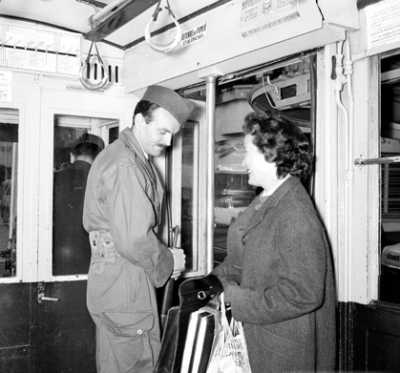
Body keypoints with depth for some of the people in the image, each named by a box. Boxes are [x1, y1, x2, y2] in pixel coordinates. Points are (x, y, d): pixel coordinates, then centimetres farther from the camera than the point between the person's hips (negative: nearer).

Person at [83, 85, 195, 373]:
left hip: (115, 283, 10)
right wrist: (168, 262, -10)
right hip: (124, 287, -10)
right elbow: (134, 240, -26)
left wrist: (164, 257, 7)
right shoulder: (124, 166, -20)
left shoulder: (136, 159, 15)